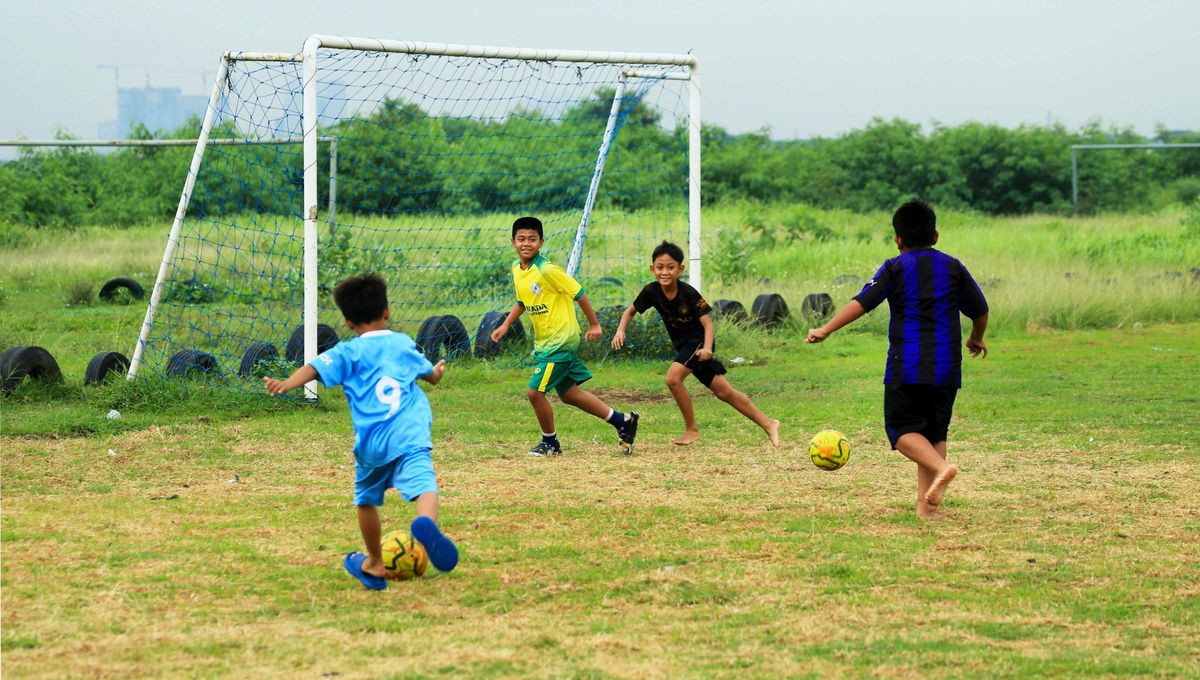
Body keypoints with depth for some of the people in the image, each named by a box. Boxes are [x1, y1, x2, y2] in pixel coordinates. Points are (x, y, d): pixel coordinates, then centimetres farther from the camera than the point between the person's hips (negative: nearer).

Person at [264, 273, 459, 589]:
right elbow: (432, 377, 34)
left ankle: (374, 565, 33)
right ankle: (427, 523, -53)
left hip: (371, 443, 0)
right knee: (423, 483, -19)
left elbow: (315, 368, -11)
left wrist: (286, 384, -24)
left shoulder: (348, 353, 8)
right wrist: (438, 370, 57)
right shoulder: (404, 344, 17)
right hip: (409, 436, 0)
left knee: (367, 499, 21)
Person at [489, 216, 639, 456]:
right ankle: (623, 421, 25)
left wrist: (594, 325, -8)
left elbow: (579, 294, -15)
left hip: (561, 342, -9)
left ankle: (550, 442, 14)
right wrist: (505, 326, 9)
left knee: (534, 391, -8)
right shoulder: (516, 268, 4)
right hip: (543, 342, 9)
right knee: (569, 394, 14)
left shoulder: (547, 270, -21)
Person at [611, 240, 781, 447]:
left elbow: (707, 322, -23)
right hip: (683, 345, 6)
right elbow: (630, 311, 4)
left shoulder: (689, 293, -23)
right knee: (724, 392, 5)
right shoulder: (652, 291, -10)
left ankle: (691, 429, -7)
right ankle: (768, 424, 13)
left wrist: (707, 348, -38)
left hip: (699, 342, -6)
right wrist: (621, 330, -14)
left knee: (673, 378, -24)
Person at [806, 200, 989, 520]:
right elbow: (980, 310, 18)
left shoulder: (896, 268, 1)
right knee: (935, 431, 12)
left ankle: (941, 467, -26)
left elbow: (862, 302, -10)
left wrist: (826, 329, -9)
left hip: (906, 367, -3)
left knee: (903, 428, 1)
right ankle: (925, 503, 3)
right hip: (947, 368, 3)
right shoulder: (953, 267, 10)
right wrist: (977, 338, 38)